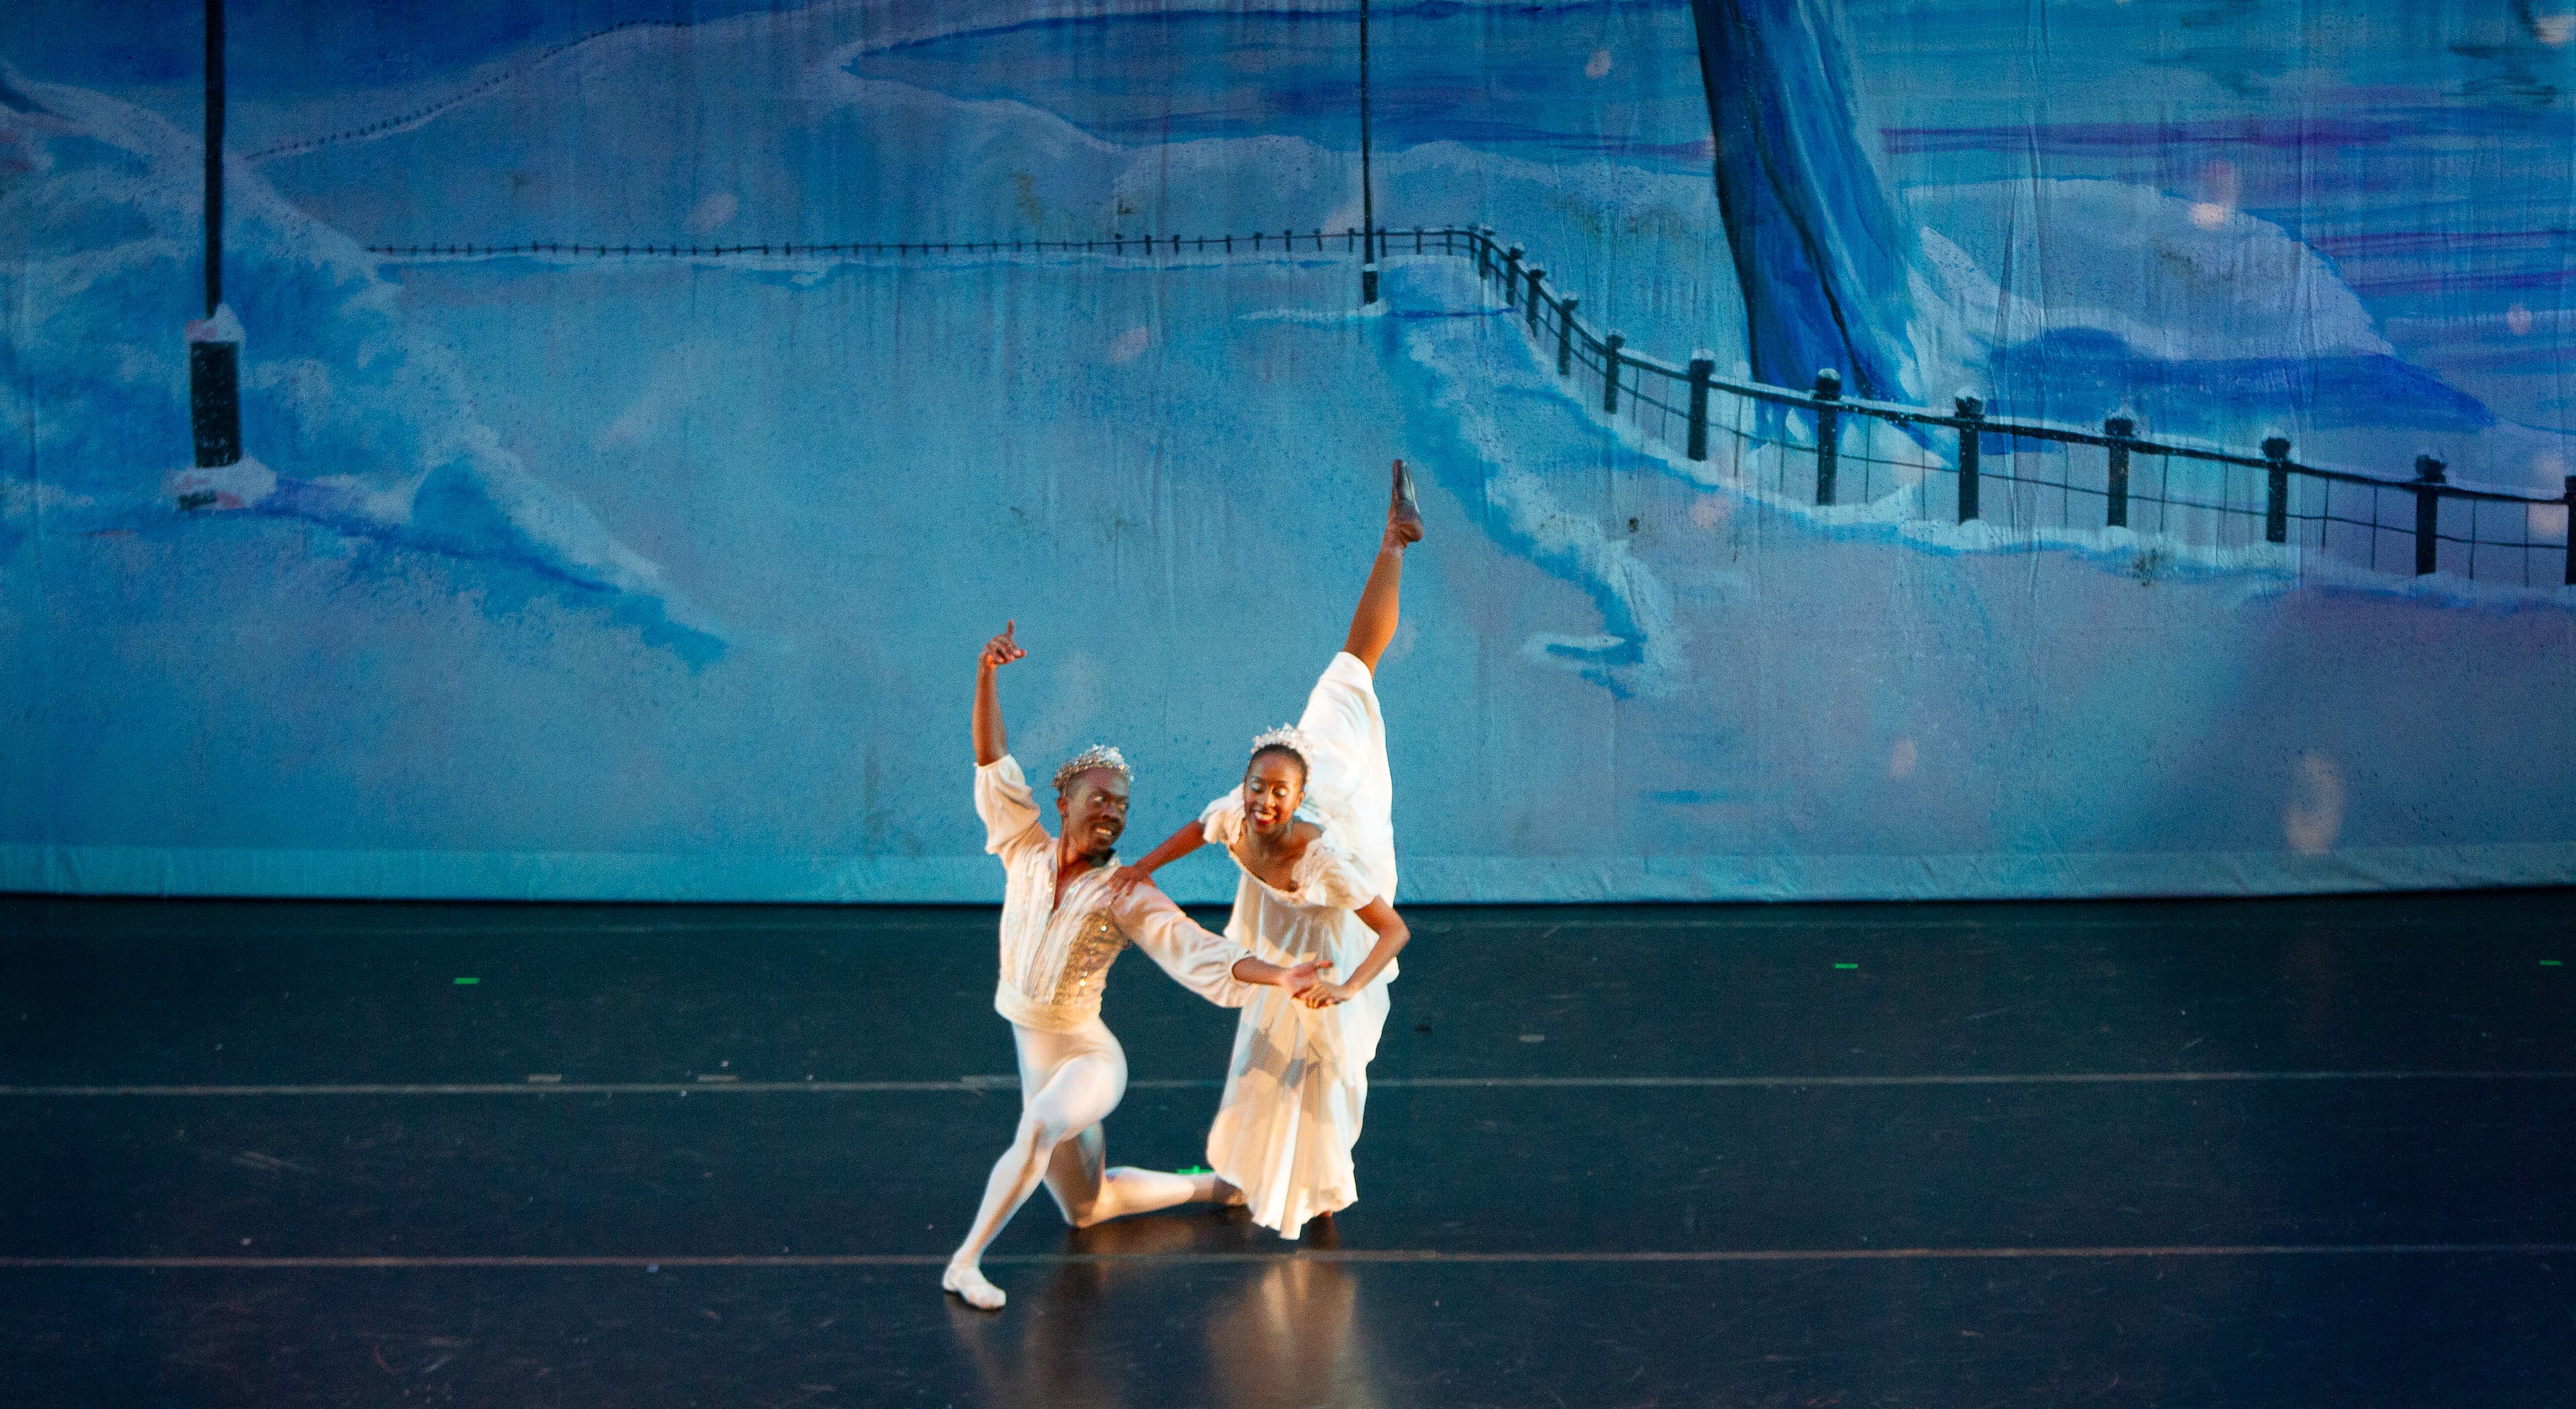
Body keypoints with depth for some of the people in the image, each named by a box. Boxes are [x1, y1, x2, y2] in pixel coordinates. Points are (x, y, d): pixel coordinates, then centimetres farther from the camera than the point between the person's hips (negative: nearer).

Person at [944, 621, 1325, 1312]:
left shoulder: (1126, 895, -14)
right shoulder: (1028, 853, -3)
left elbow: (1201, 955, -22)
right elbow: (993, 767, -6)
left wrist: (1277, 976, -37)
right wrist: (987, 675, -16)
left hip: (1089, 1060, -6)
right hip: (1037, 1061, 6)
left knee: (1039, 1129, -39)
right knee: (1085, 1208, 19)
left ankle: (967, 1261, -32)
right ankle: (1210, 1186, 39)